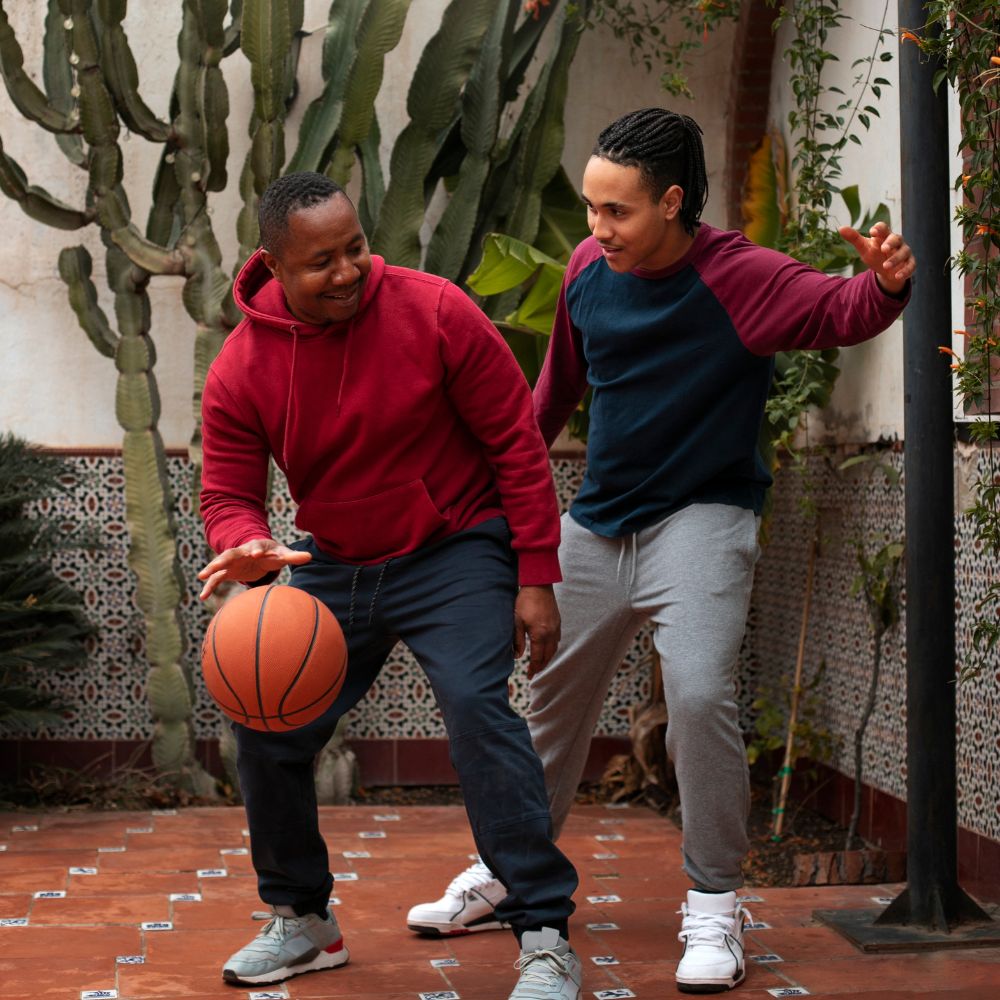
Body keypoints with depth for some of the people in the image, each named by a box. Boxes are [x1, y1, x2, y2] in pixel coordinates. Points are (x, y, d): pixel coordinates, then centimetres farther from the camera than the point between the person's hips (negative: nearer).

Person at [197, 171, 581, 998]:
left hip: (456, 552, -4)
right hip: (335, 566, 5)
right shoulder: (241, 371, -10)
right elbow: (228, 497, -3)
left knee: (476, 703, -25)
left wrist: (537, 578, -13)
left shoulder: (435, 311, -17)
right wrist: (250, 548, -29)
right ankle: (302, 921, 25)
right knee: (267, 728, 2)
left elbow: (516, 441, -11)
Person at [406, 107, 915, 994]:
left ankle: (714, 908, -5)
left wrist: (884, 285, -48)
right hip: (597, 522, 6)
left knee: (700, 694, -24)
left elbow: (839, 313, -25)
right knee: (552, 698, 16)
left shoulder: (739, 277, -16)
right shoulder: (588, 268, -2)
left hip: (700, 519, -6)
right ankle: (506, 873, 37)